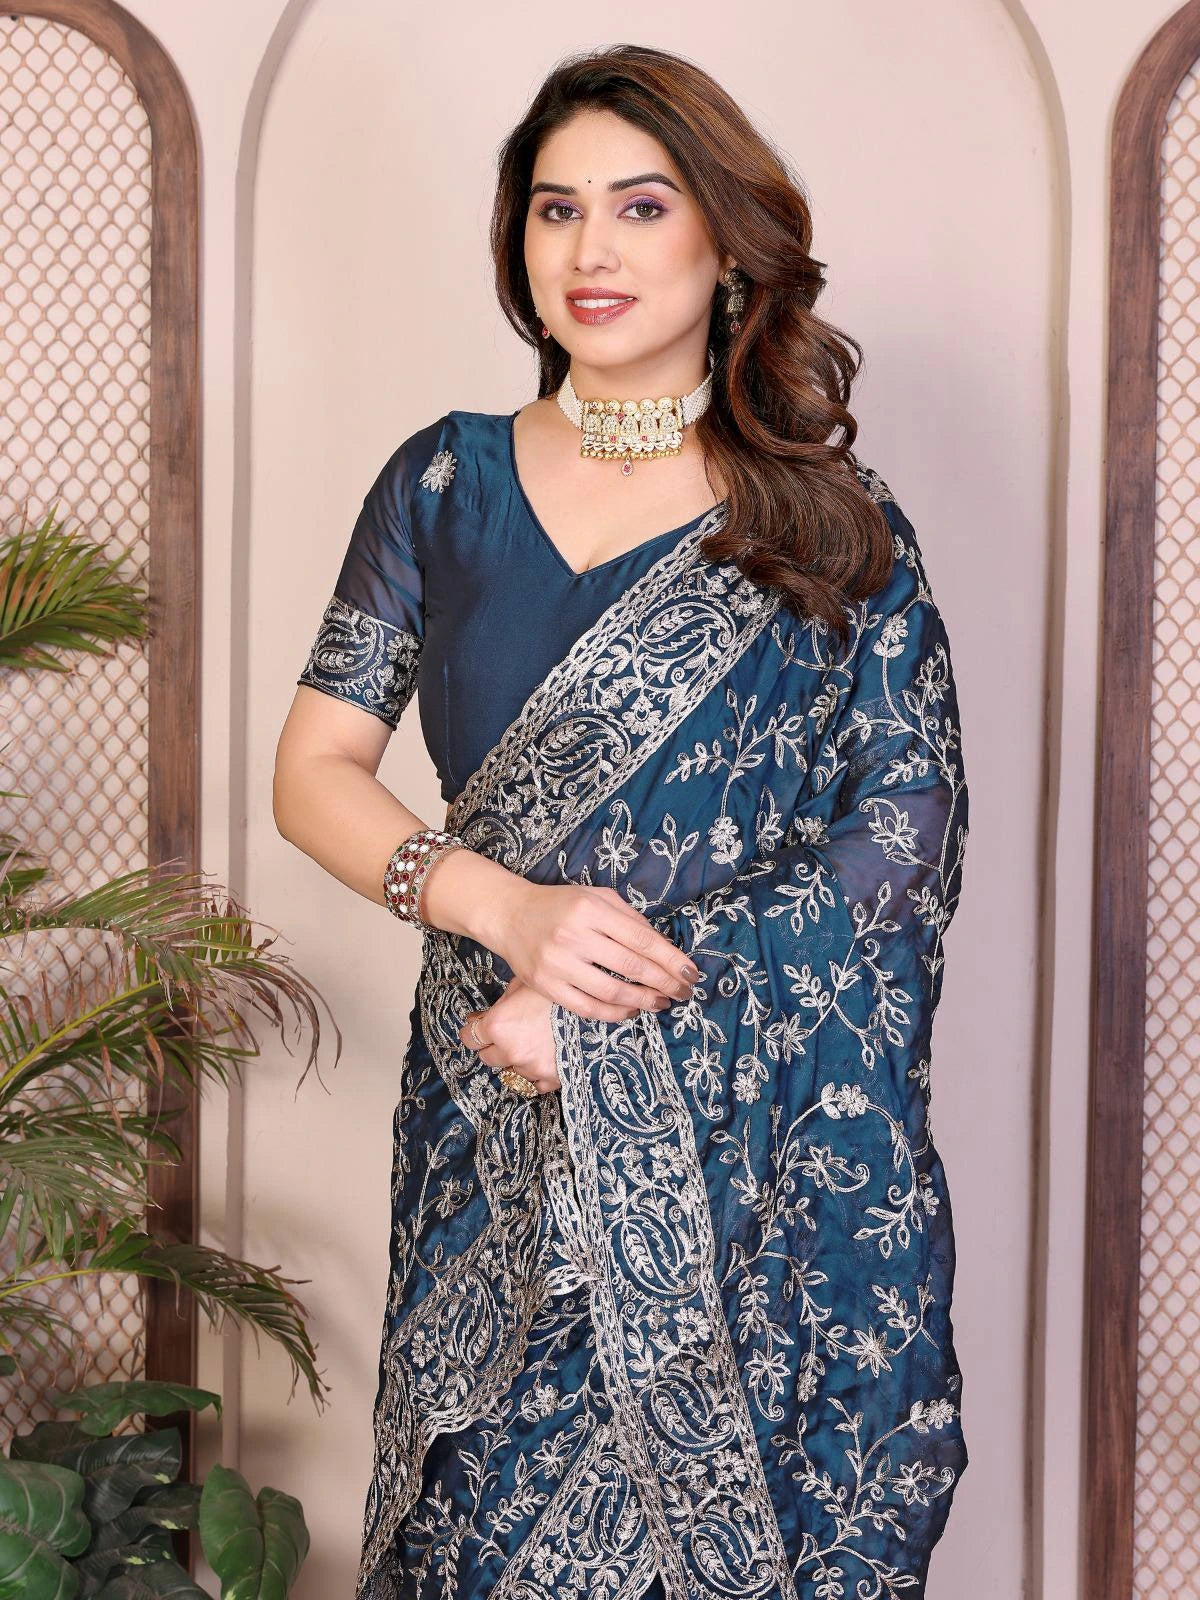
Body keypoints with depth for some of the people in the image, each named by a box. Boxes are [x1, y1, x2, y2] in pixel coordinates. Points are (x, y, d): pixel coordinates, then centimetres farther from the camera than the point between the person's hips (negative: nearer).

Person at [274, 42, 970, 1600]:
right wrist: (506, 908, -15)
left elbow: (907, 844, -6)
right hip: (498, 1129, 2)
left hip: (772, 1137, -1)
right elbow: (313, 770, 4)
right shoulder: (446, 484, 6)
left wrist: (619, 1005, -14)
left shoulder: (834, 525, 0)